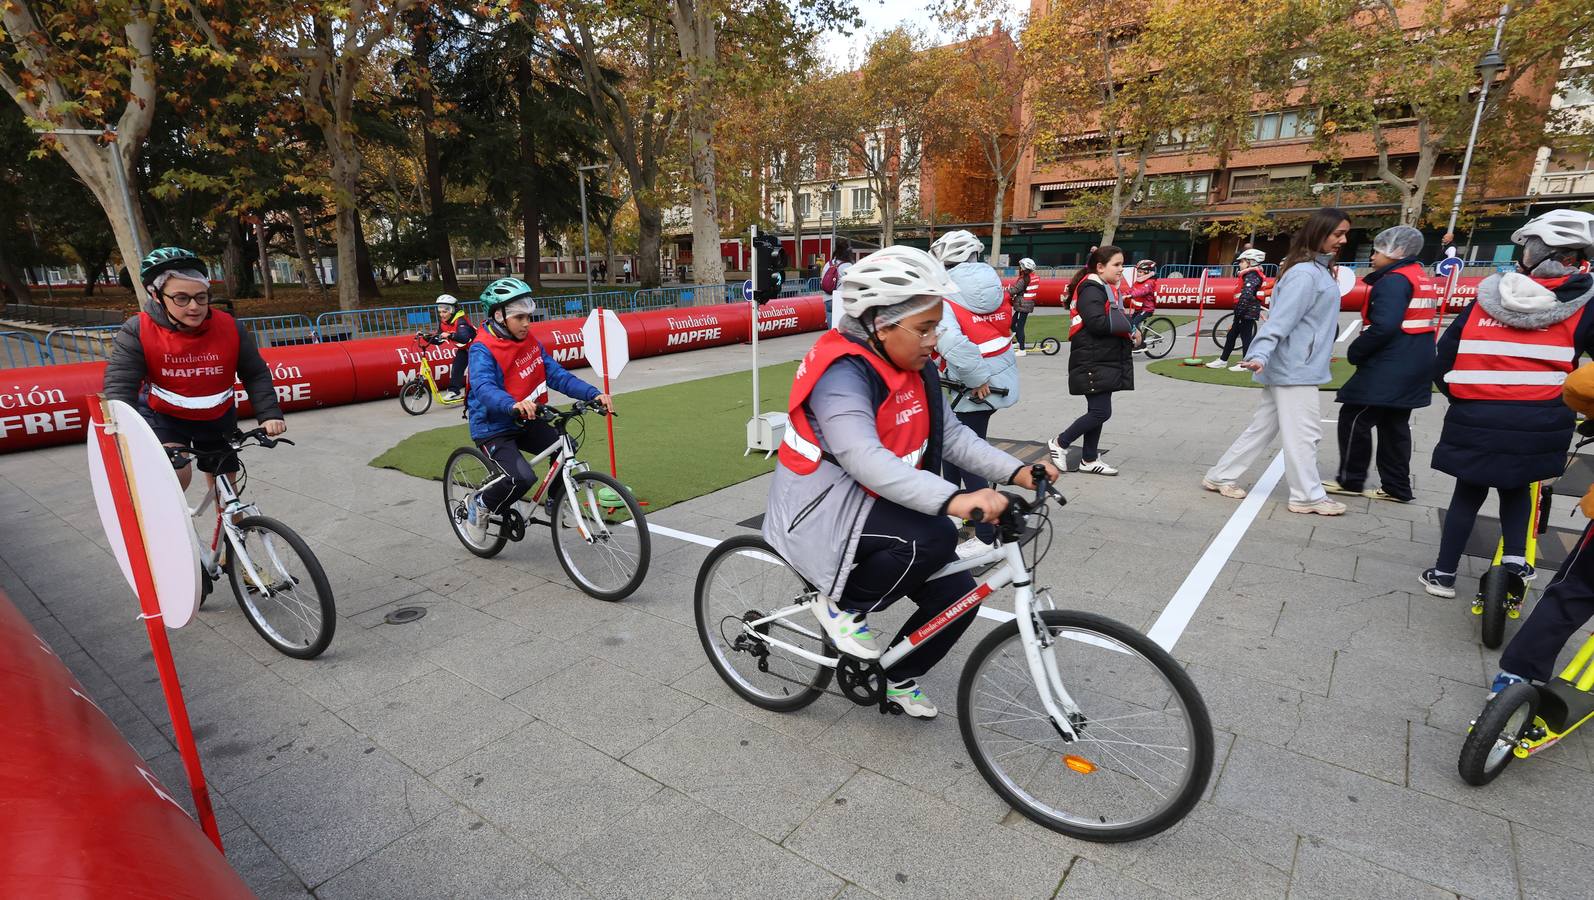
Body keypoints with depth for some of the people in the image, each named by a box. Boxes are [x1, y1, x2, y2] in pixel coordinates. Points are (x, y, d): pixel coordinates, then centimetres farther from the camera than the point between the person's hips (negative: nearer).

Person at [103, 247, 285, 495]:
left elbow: (256, 374, -9)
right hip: (163, 418, -2)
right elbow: (119, 385, -24)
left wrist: (269, 415, -23)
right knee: (178, 473, -28)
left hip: (218, 419, 2)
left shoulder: (230, 327, -16)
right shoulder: (137, 332, -19)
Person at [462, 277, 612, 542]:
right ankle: (480, 506, 4)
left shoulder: (531, 342, 1)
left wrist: (593, 394, -22)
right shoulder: (483, 349, -19)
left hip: (524, 423, 7)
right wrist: (514, 404, -59)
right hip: (493, 430, -6)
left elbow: (557, 375, -6)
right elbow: (484, 388, -37)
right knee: (523, 478, -25)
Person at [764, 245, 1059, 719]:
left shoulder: (916, 369, 3)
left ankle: (898, 676, 27)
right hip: (825, 507, -8)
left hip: (882, 503, 8)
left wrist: (1015, 471, -10)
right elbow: (865, 459, -38)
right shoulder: (842, 374, -25)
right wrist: (952, 499, -48)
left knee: (956, 595, 1)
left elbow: (950, 433, 4)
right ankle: (842, 606, -5)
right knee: (934, 539, -31)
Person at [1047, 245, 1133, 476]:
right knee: (1101, 412, -9)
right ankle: (1059, 443, 6)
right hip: (1093, 363, -10)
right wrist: (1128, 324, -12)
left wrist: (1127, 331, -1)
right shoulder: (1091, 289, -13)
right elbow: (1098, 323, -24)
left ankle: (1089, 459, 18)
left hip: (1106, 361, 10)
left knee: (1098, 411, 11)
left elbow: (1111, 322, 18)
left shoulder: (1107, 288, 18)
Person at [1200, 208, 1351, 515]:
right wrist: (1259, 355, -35)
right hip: (1295, 368, -10)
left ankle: (1221, 476, 17)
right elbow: (1280, 319, -26)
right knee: (1303, 432, -1)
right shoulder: (1305, 274, -17)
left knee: (1264, 426, 12)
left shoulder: (1318, 270, 15)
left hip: (1292, 367, 10)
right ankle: (1308, 496, 10)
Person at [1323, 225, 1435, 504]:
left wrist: (1355, 352, -13)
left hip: (1390, 368, -10)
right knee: (1394, 425, 13)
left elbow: (1383, 327, -25)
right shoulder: (1421, 278, 18)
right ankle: (1396, 487, 17)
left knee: (1354, 418, -2)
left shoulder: (1394, 280, -14)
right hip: (1413, 367, 10)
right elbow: (1420, 323, 20)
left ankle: (1350, 480, 4)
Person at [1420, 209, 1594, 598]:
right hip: (1538, 425, 0)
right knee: (1515, 487, 26)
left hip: (1475, 420, 1)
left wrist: (1462, 398, 21)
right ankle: (1515, 559, 11)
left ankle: (1443, 574, 22)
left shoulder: (1486, 300, 5)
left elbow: (1443, 359, 7)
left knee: (1468, 493, 17)